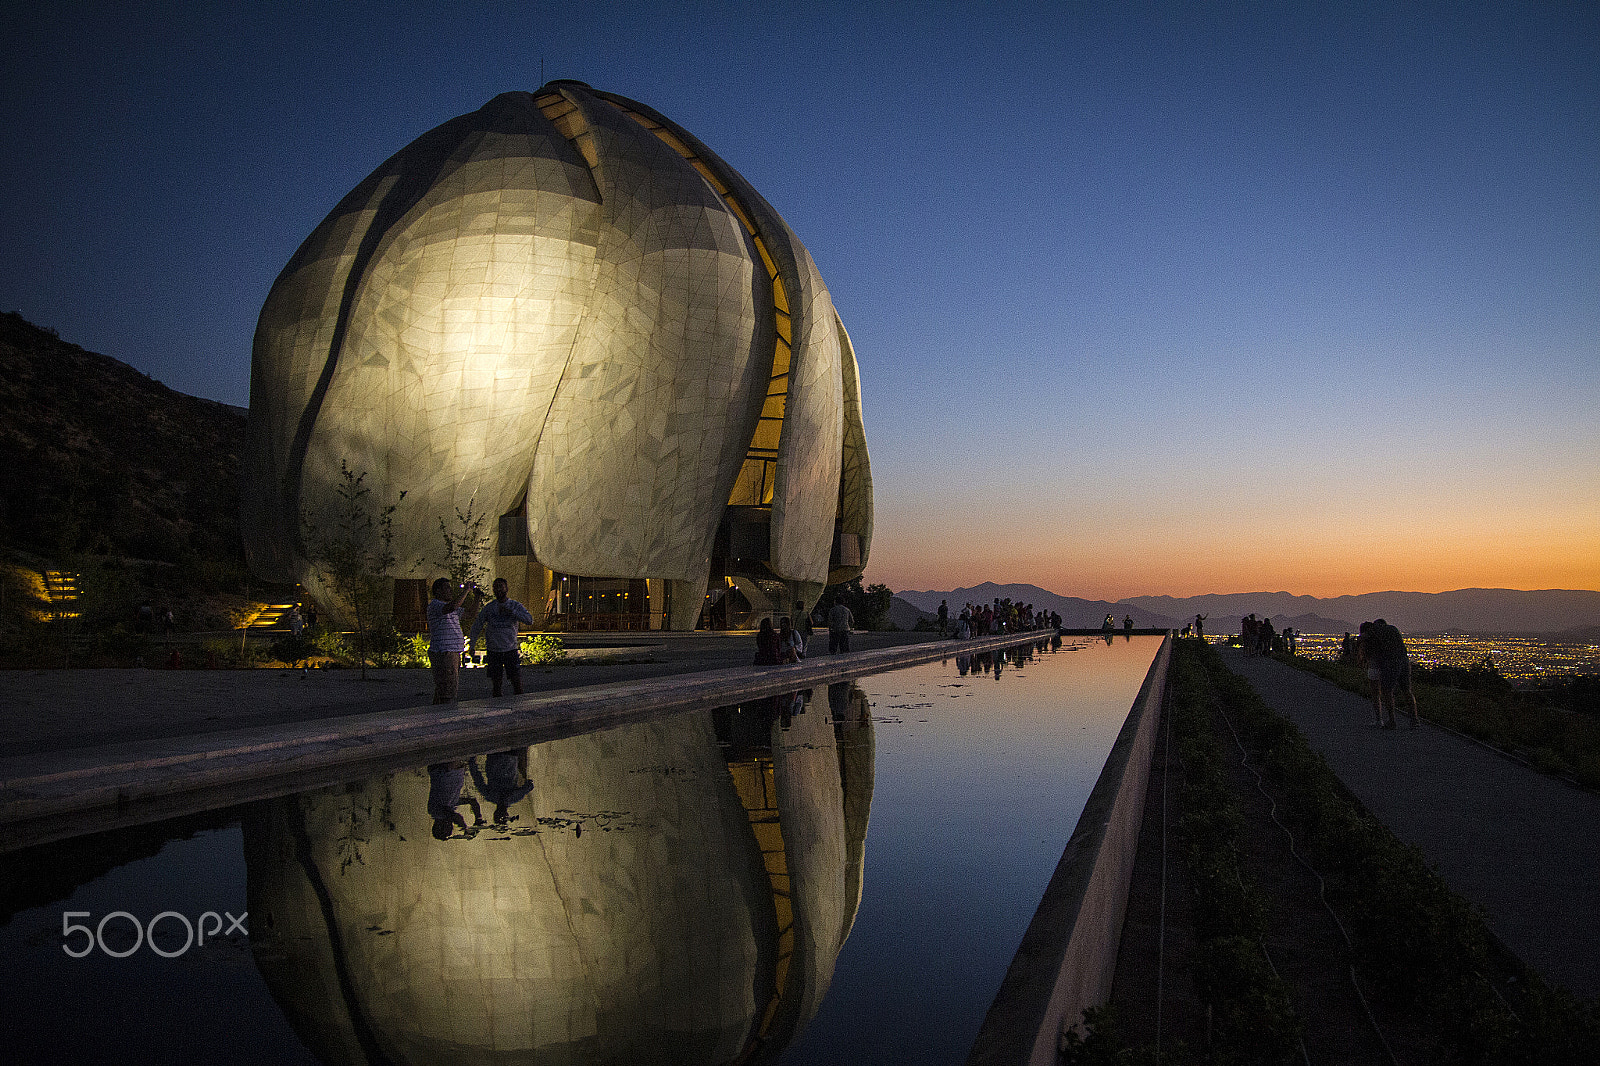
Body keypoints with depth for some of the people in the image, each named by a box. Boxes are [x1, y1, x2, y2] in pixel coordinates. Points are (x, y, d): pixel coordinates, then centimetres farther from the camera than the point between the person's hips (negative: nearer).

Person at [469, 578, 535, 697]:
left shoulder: (515, 605, 0)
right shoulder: (489, 607, 4)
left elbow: (529, 620, -14)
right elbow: (477, 625, 11)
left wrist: (511, 611, -20)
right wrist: (472, 644, 4)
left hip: (510, 650, -1)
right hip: (494, 651, 1)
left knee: (517, 682, -5)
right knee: (496, 684, 5)